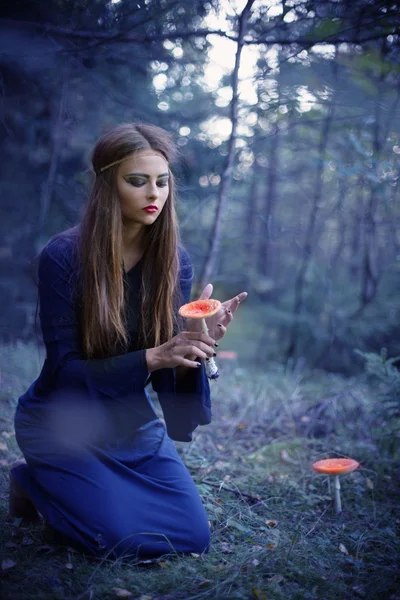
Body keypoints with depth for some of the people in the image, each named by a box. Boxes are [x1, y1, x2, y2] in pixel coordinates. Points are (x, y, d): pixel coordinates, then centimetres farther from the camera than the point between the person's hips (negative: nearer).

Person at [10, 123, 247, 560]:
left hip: (132, 422, 5)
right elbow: (64, 368, -21)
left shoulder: (174, 260, -8)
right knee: (123, 538, -17)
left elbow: (167, 373, -8)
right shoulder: (63, 256, -21)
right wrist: (152, 357, -34)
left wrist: (200, 342, -30)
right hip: (63, 425, -4)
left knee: (193, 536, -2)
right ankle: (33, 483, 11)